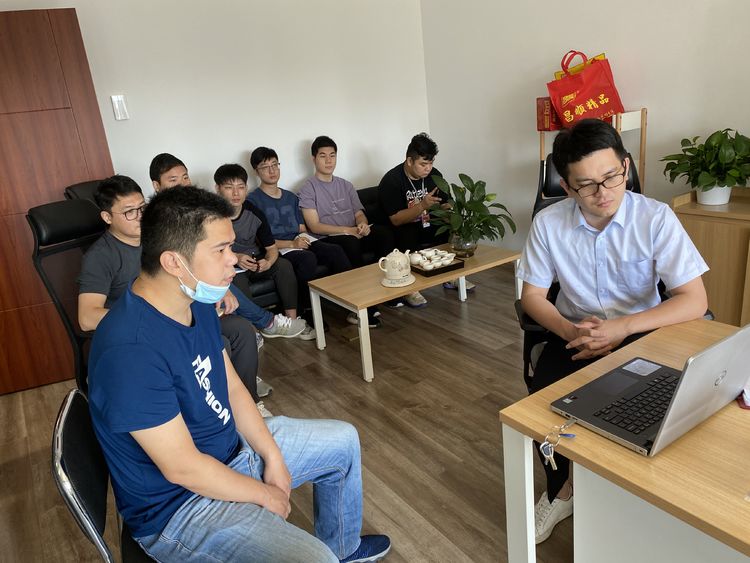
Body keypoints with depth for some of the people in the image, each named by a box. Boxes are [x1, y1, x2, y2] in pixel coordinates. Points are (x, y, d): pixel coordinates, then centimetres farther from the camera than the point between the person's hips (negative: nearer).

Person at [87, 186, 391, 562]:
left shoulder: (197, 302, -5)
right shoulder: (130, 351, -33)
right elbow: (183, 468, -27)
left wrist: (272, 456, -3)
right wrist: (264, 495, -14)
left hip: (232, 446, 9)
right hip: (179, 503, -8)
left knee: (344, 440, 18)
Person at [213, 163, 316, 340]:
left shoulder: (254, 213, -5)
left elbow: (272, 247, 0)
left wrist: (268, 262, -23)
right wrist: (235, 258, -29)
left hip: (255, 261, 4)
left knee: (284, 264, -20)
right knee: (238, 280, -35)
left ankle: (292, 319, -14)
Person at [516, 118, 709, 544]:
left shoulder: (655, 218, -15)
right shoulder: (548, 223, -10)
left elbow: (695, 301, -17)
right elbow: (533, 296, -3)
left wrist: (620, 328, -29)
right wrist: (569, 330, -22)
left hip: (640, 333, -1)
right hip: (575, 333, 1)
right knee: (540, 399, -21)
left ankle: (572, 489, 3)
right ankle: (562, 489, 9)